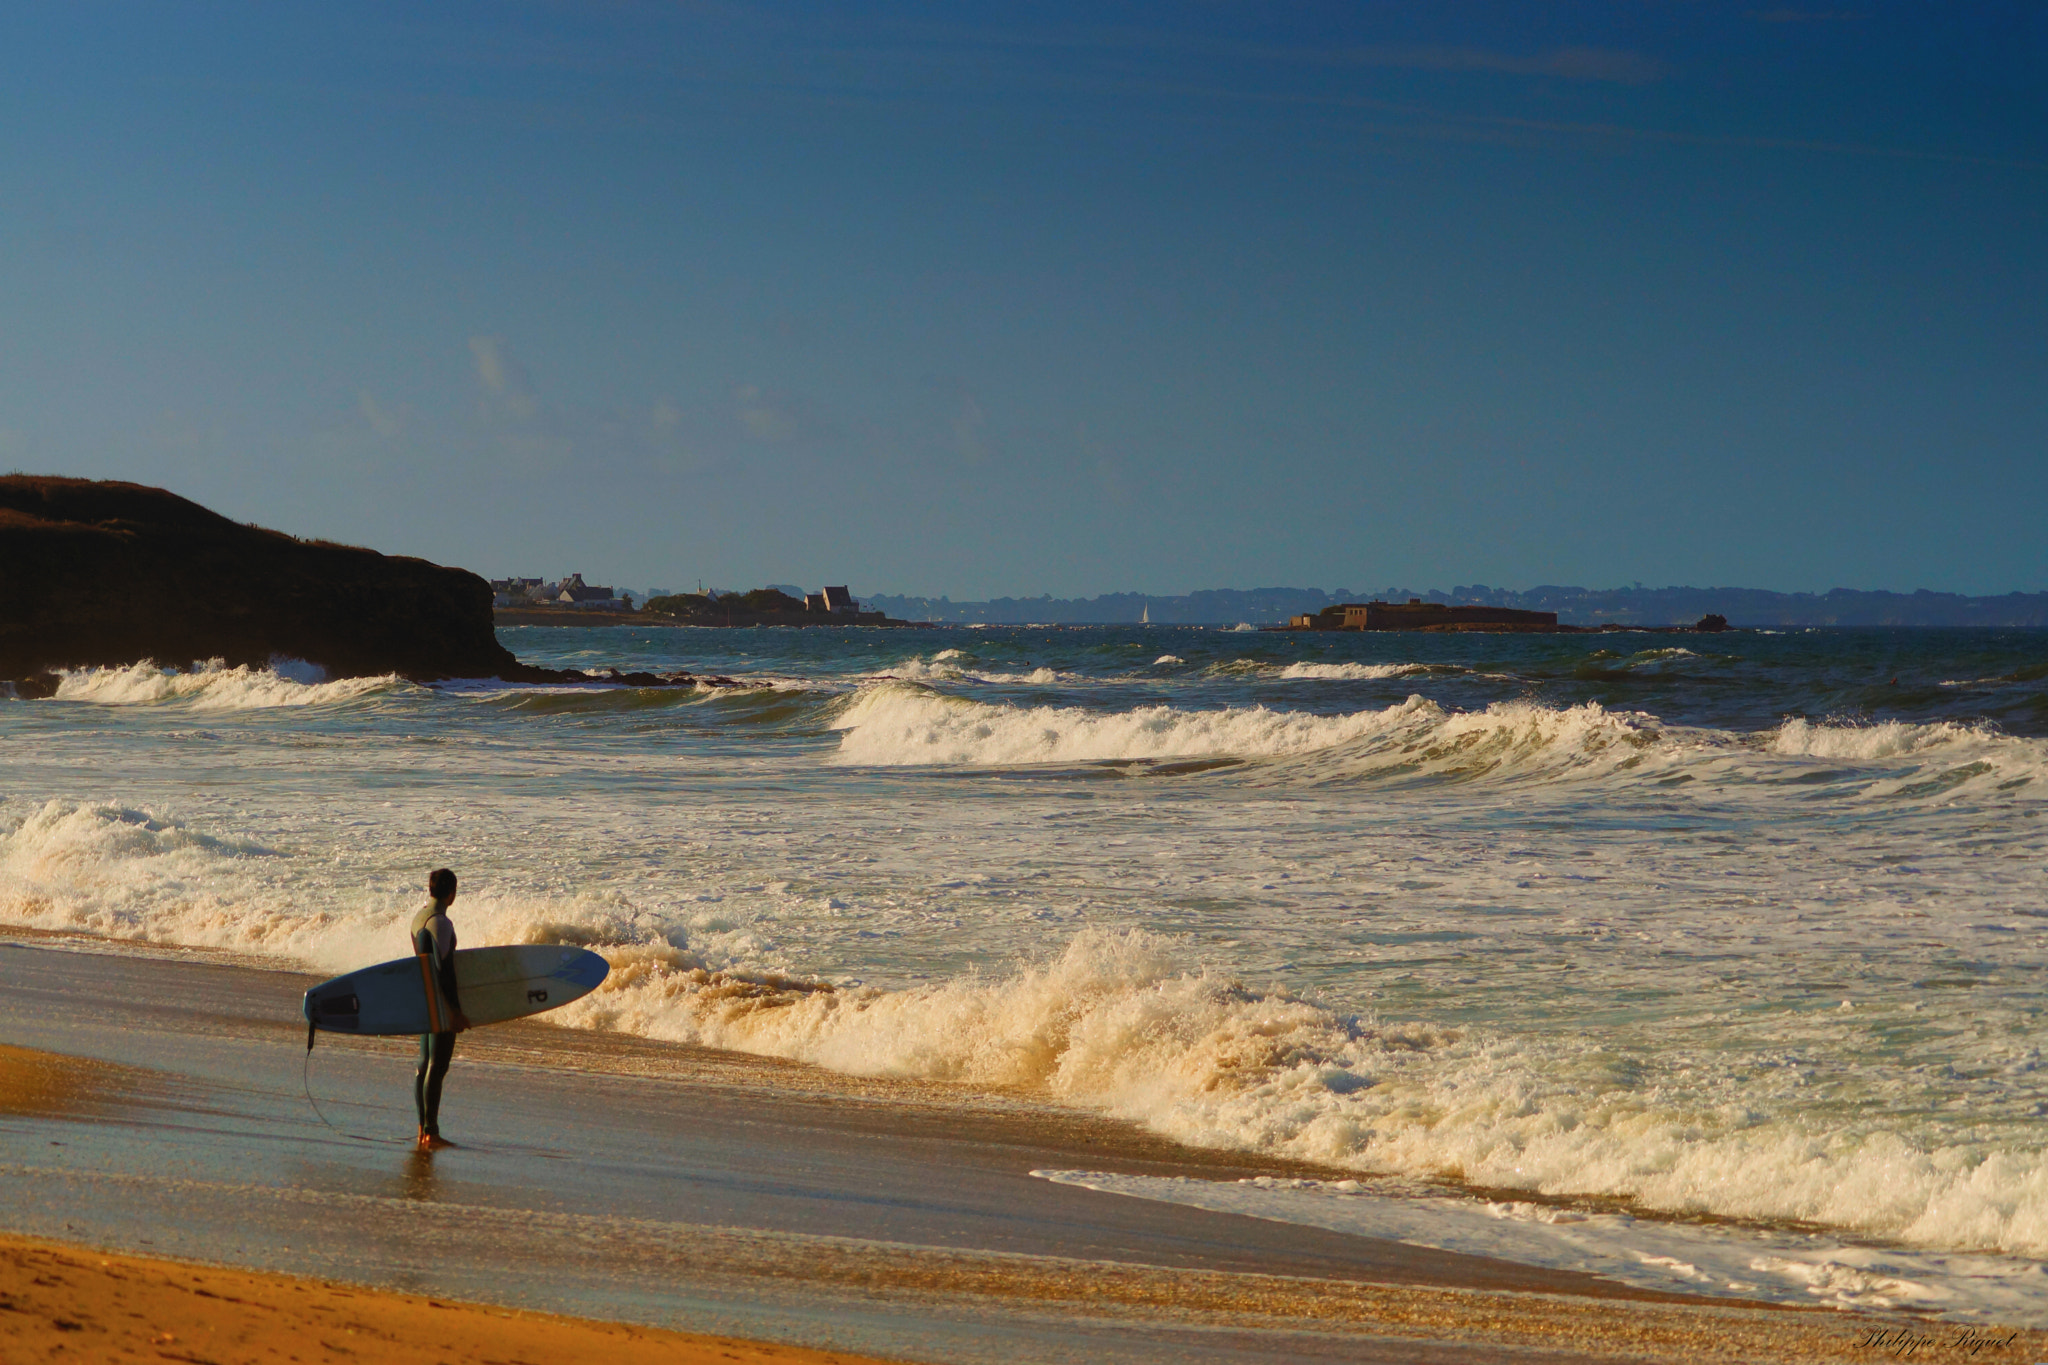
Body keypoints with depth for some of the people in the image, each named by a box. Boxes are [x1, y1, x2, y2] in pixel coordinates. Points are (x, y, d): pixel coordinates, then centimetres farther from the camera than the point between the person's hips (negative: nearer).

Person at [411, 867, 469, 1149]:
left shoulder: (418, 919, 10)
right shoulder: (440, 922, -18)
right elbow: (444, 969, -21)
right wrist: (456, 1009, -17)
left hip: (423, 1002, 10)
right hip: (441, 1004, -10)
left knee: (425, 1065, 14)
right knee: (437, 1067, -6)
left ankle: (423, 1129, 19)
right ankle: (431, 1132, -5)